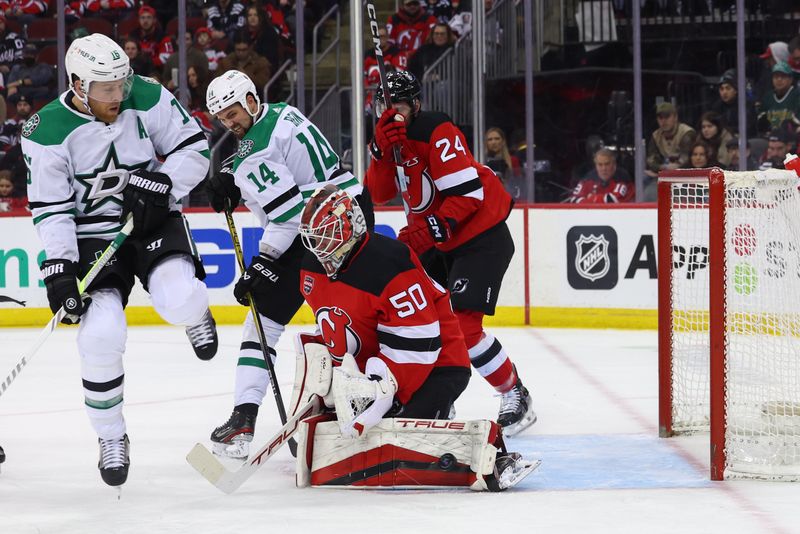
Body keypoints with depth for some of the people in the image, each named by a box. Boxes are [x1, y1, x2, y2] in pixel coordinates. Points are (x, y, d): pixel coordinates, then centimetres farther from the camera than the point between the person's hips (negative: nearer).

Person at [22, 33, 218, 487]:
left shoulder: (148, 99, -12)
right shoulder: (49, 132, -16)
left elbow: (194, 148, -4)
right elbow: (50, 207, -11)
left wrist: (159, 185, -19)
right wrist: (59, 269, -18)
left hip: (153, 217, 1)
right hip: (92, 234, -1)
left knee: (179, 302, -27)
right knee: (101, 335, -16)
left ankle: (195, 314, 14)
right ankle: (112, 438, 5)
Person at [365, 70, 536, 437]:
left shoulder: (437, 132, -20)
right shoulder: (391, 136, 5)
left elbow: (468, 192, -25)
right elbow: (379, 193, -7)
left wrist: (433, 230, -32)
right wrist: (382, 150, -22)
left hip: (481, 236, -9)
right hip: (433, 239, 9)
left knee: (462, 323, -18)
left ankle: (515, 397, -3)